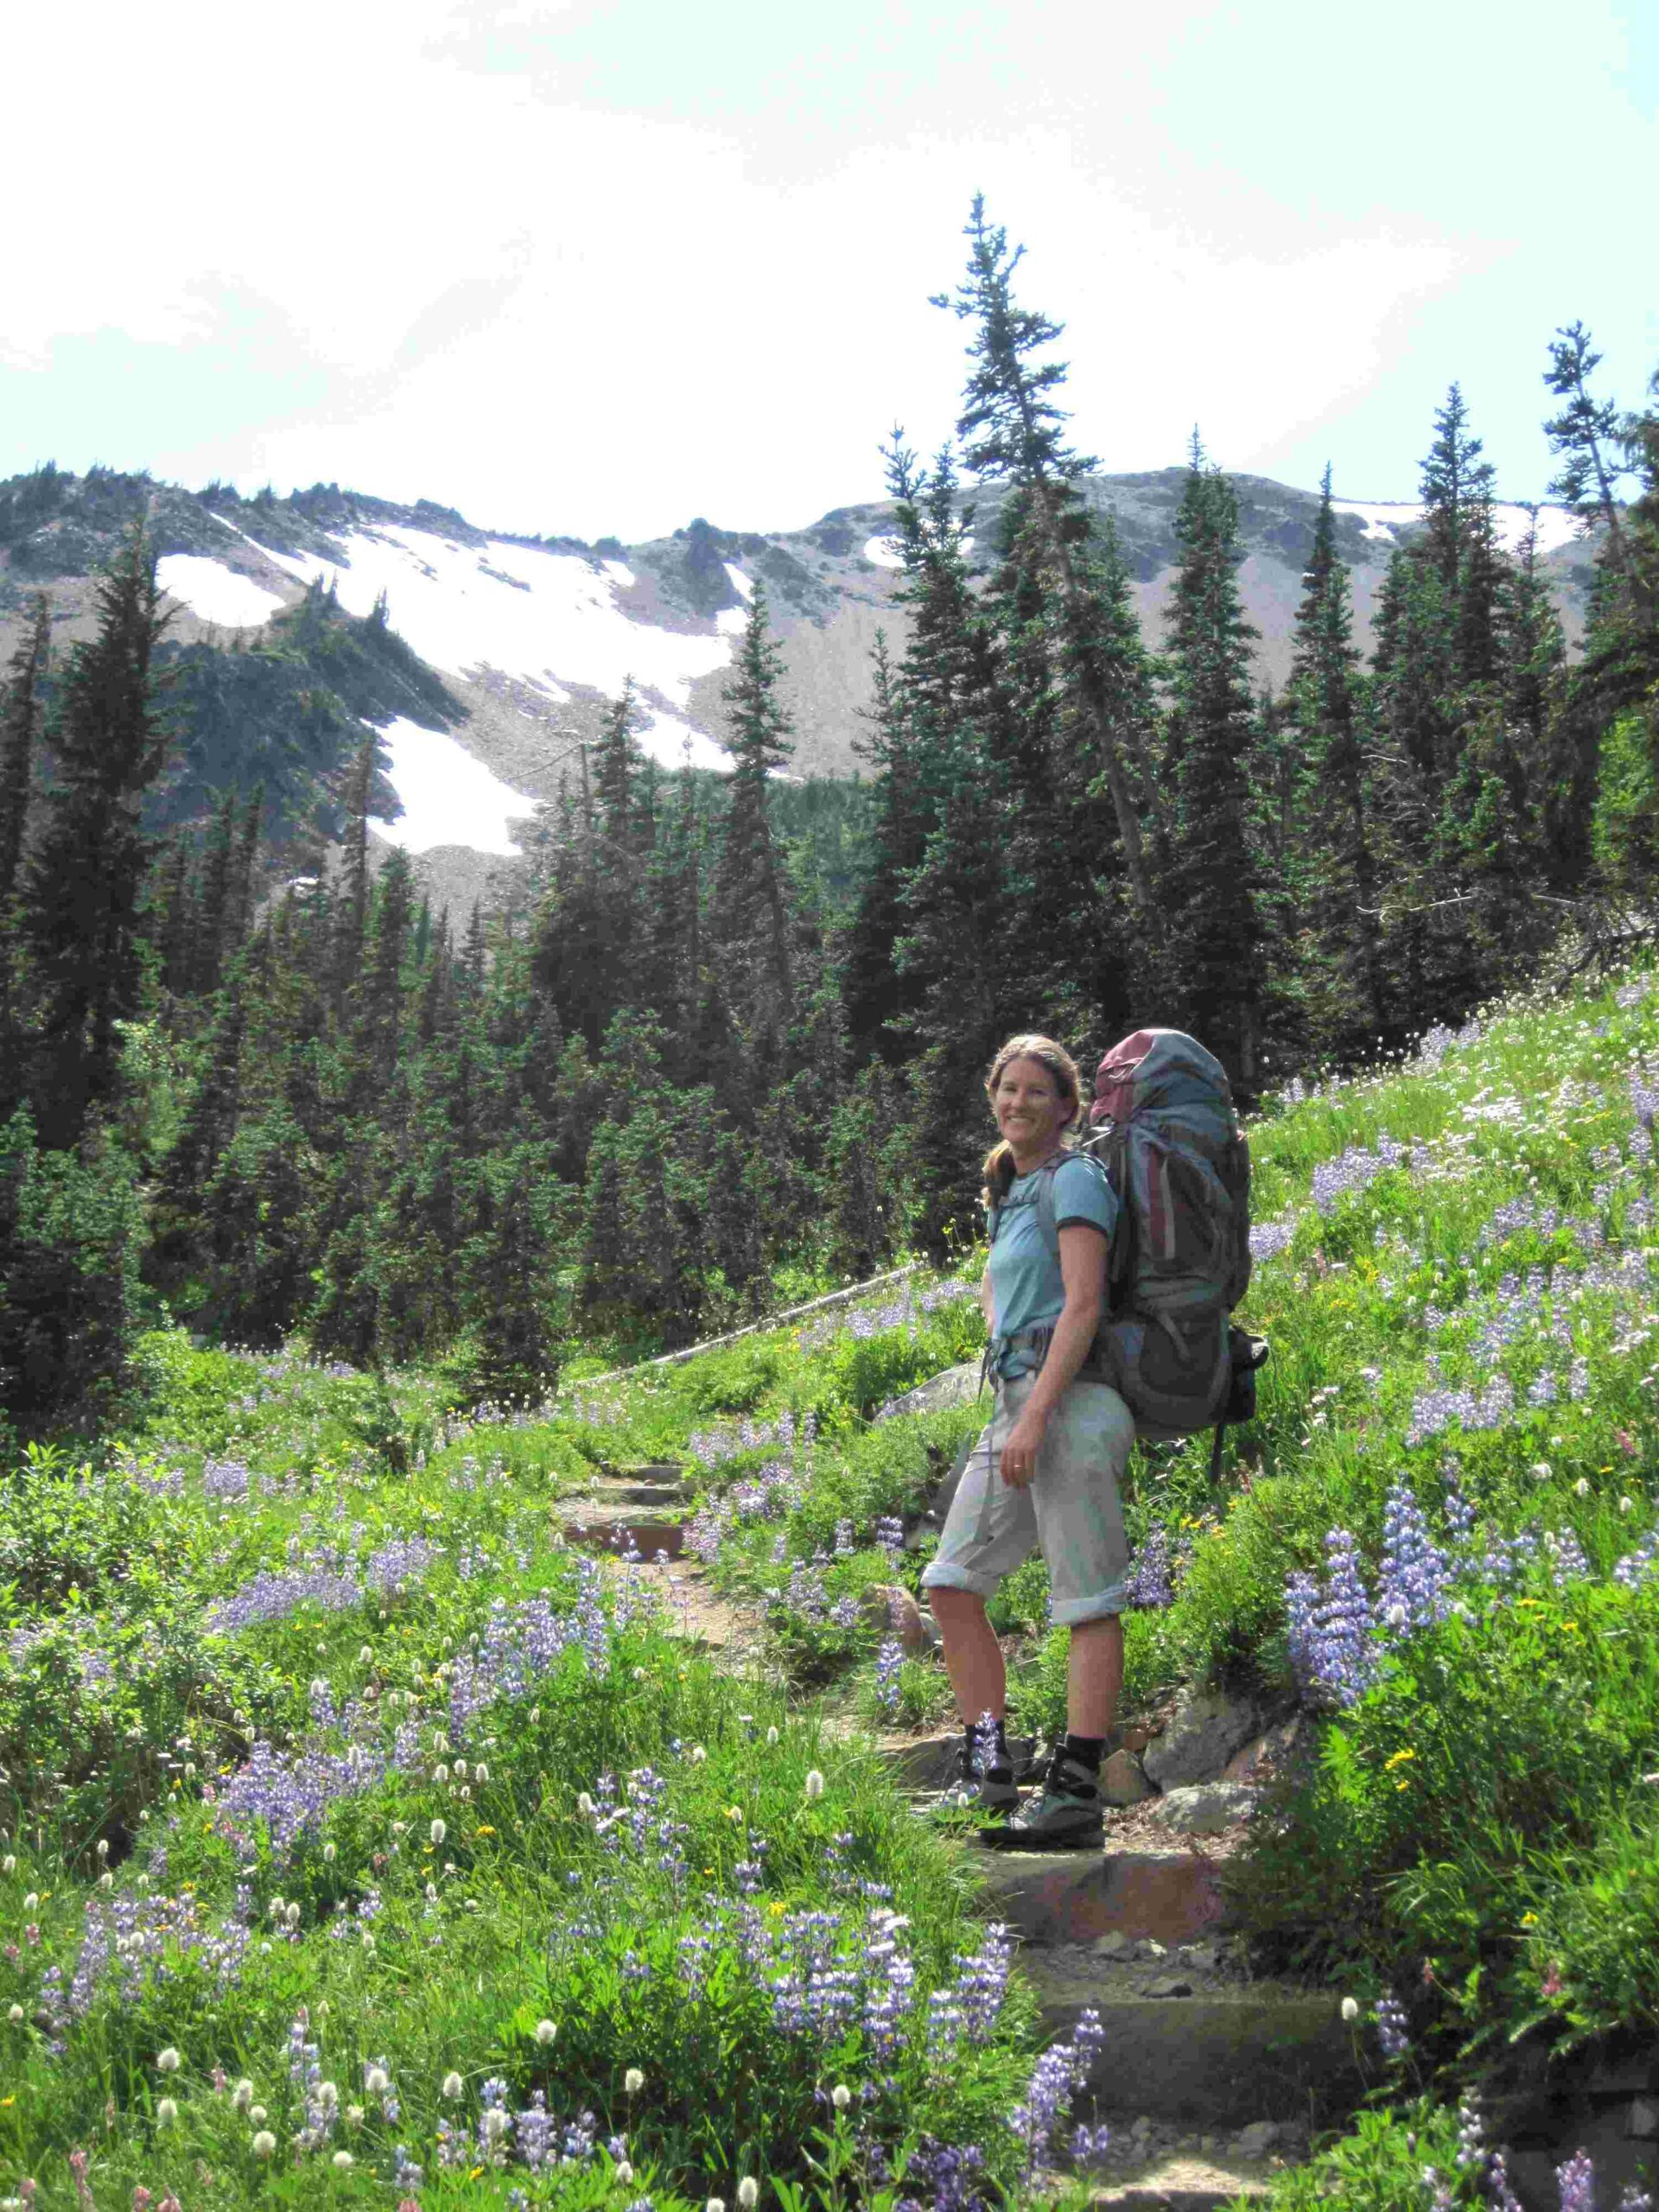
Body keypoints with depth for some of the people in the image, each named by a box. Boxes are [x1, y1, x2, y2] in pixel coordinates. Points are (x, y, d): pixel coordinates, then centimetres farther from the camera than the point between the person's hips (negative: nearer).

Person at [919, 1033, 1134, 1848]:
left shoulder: (1074, 1179, -6)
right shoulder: (1014, 1190, 21)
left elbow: (1084, 1305, -15)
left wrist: (1035, 1416, -21)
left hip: (1069, 1399, -10)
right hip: (1018, 1400, 10)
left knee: (1089, 1601, -6)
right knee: (952, 1583, 6)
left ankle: (1076, 1792, -5)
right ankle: (988, 1769, 11)